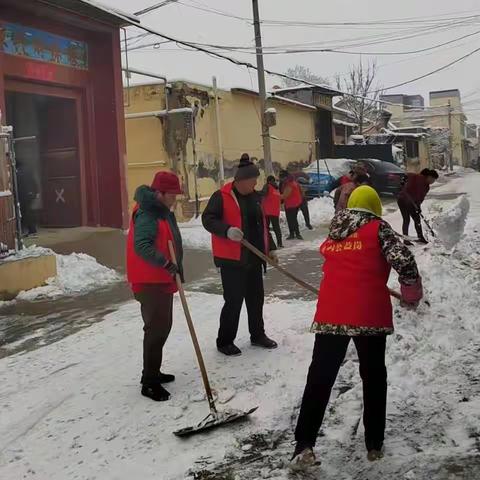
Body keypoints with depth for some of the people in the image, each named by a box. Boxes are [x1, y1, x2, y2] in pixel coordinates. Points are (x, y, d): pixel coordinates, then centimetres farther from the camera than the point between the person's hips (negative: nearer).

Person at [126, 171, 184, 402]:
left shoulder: (163, 212, 13)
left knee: (162, 326, 18)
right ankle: (149, 382, 0)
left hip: (163, 279, 11)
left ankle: (153, 372, 32)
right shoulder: (147, 215, -20)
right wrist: (166, 264, -38)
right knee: (156, 329, -8)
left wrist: (175, 267, 22)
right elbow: (142, 246, -33)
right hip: (150, 282, -11)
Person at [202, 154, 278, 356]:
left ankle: (258, 335, 31)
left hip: (254, 257, 7)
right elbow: (208, 219, -16)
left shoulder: (255, 197, 12)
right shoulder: (221, 197, -11)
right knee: (234, 300, -4)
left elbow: (262, 224, 20)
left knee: (256, 297, 15)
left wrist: (270, 248, 18)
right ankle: (225, 341, 10)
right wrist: (227, 230, -32)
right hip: (232, 259, -7)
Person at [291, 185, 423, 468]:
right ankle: (374, 445, 21)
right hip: (369, 314, -3)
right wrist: (412, 294, 6)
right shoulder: (378, 227, 1)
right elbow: (404, 260, -11)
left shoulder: (334, 232, 18)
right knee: (374, 378, 13)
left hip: (331, 312, 3)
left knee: (320, 377, 8)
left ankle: (304, 445, 4)